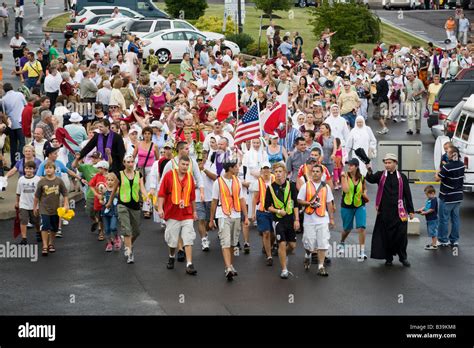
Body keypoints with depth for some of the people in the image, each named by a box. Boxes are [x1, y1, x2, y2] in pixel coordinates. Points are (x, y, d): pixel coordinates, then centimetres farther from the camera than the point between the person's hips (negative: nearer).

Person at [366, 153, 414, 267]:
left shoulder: (402, 177, 6)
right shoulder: (381, 175, 5)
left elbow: (407, 195, 8)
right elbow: (371, 179, -16)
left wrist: (411, 211, 6)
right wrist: (369, 172, -38)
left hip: (399, 211, 0)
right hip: (384, 211, 0)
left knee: (401, 235, 1)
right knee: (386, 235, 4)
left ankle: (403, 257, 16)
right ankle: (388, 258, 17)